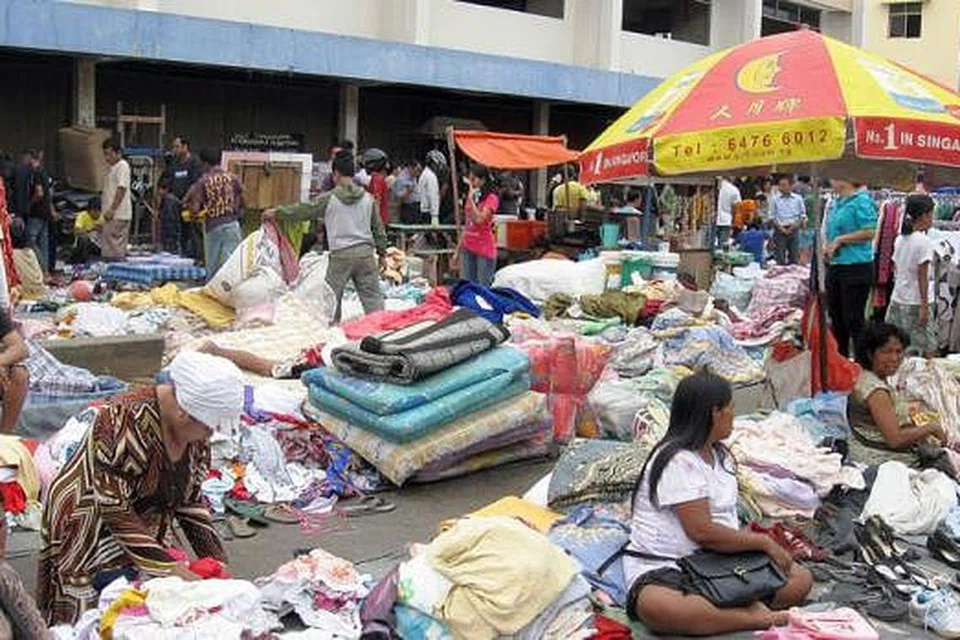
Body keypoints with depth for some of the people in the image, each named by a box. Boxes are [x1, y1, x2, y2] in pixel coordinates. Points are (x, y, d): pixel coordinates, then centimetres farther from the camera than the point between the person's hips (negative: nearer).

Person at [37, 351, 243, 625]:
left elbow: (191, 499, 0)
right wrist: (171, 568, -29)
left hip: (145, 529, 7)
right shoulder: (125, 420, -30)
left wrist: (217, 562, -8)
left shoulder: (196, 427, -8)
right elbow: (114, 510, -29)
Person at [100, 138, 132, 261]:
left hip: (119, 214, -10)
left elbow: (121, 189, -18)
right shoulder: (112, 168, 20)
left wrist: (112, 209, -22)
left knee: (117, 247, -10)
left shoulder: (122, 166, -9)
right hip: (111, 214, 10)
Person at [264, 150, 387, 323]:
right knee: (372, 296, 4)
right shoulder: (367, 198, 6)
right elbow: (378, 228, 11)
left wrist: (276, 212, 14)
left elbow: (303, 210, 2)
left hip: (341, 255, -3)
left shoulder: (329, 199, -4)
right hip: (365, 252, 3)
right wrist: (382, 253, 21)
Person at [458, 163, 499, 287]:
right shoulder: (471, 195, 12)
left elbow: (479, 219, -23)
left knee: (483, 287, -1)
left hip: (484, 249, -7)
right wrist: (458, 249, 15)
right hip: (468, 247, 7)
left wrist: (471, 199, -15)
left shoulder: (491, 198, -9)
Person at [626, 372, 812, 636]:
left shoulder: (720, 455, 15)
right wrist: (763, 542, -11)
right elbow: (702, 532, -20)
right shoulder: (677, 462, -15)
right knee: (658, 607, -42)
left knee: (800, 579, -5)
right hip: (662, 567, -9)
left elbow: (726, 518, 14)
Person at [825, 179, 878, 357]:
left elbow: (869, 232, -21)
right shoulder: (836, 202, 14)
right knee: (836, 317, 16)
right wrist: (828, 248, 9)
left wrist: (840, 240, -16)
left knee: (853, 319, -4)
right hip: (834, 267, 9)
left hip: (856, 267, -9)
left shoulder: (861, 201, -13)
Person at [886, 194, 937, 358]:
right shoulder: (924, 242, -13)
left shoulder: (900, 240, 8)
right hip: (916, 303, -7)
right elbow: (922, 277, -15)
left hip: (897, 300, 7)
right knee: (928, 349, -3)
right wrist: (924, 306, -13)